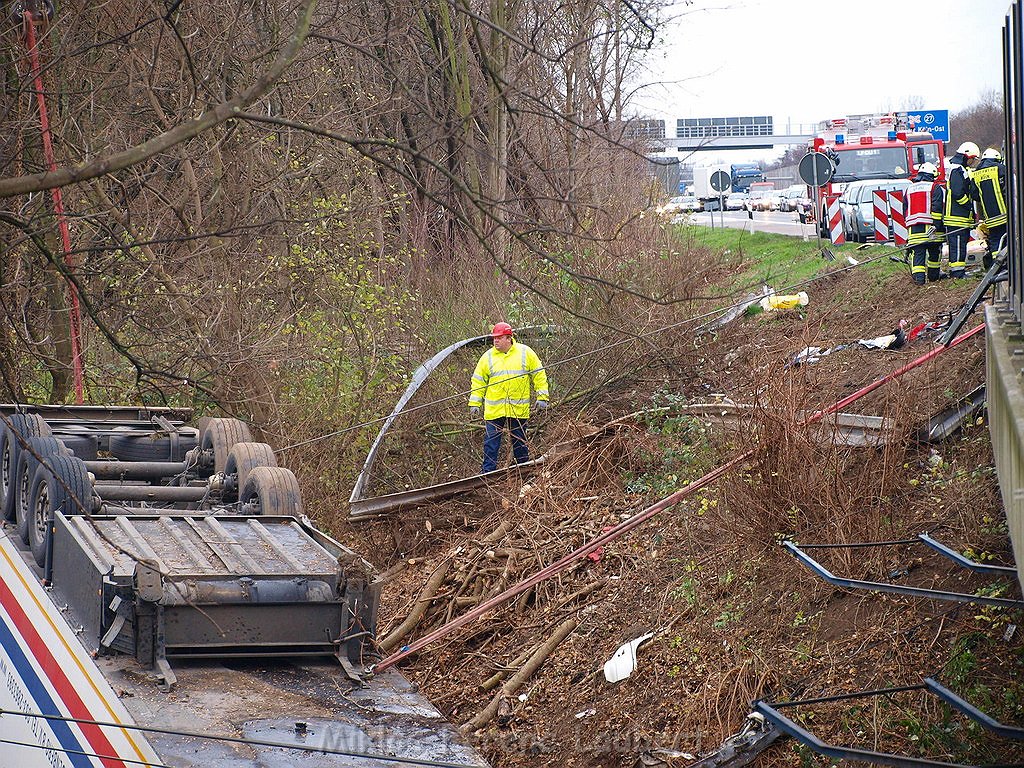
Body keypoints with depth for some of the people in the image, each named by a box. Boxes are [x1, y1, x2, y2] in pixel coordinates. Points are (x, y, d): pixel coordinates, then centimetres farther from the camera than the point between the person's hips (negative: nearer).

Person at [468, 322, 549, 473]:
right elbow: (478, 381, 9)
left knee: (520, 443, 10)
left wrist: (542, 397, 1)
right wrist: (474, 403, 4)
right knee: (491, 443, -3)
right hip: (494, 409, 0)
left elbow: (539, 375, 7)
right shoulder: (488, 357, 4)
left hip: (518, 409, 0)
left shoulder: (525, 353, 2)